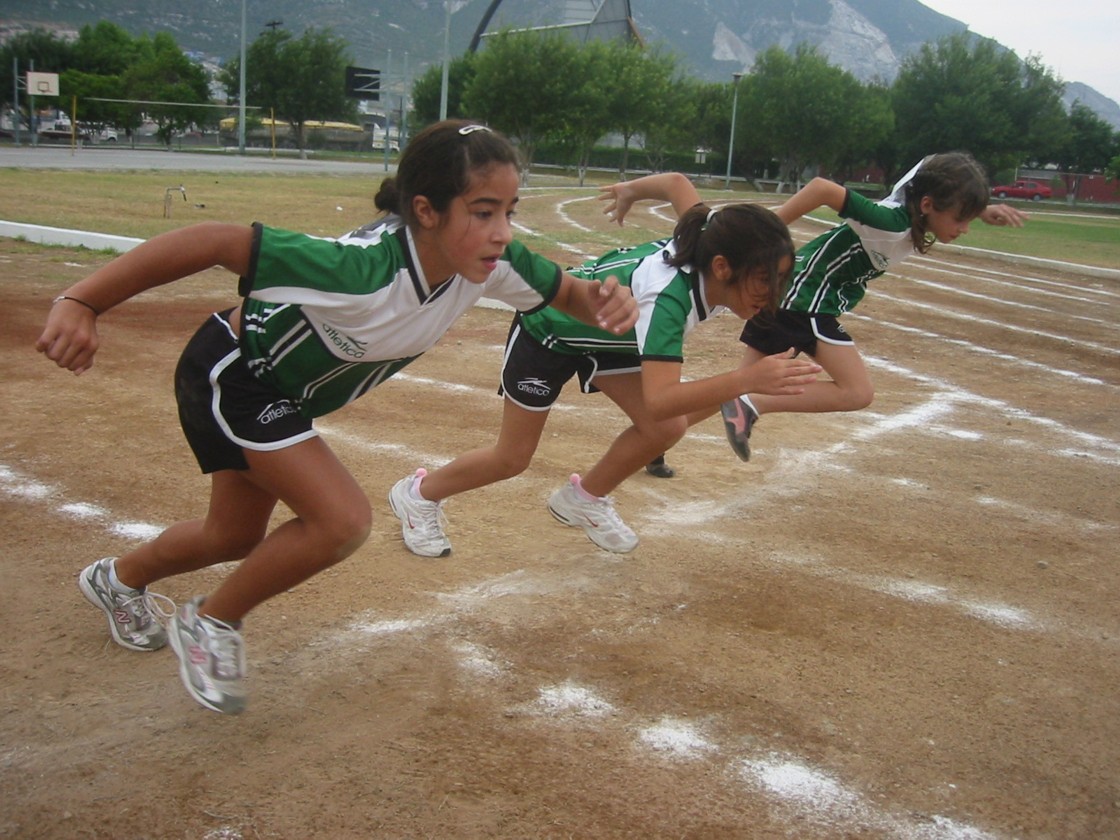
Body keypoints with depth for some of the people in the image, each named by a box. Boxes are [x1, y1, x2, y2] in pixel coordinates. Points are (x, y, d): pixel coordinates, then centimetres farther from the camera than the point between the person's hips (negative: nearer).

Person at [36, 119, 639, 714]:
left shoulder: (493, 263, -23)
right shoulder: (362, 269, -42)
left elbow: (565, 291, -6)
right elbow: (210, 242, -38)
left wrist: (604, 300, -30)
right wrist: (81, 303, -39)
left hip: (287, 392, 8)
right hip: (231, 372, -7)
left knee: (236, 537, 23)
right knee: (342, 519, -22)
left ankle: (119, 579, 56)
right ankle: (210, 624, 6)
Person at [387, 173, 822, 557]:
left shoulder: (710, 238, -23)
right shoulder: (666, 297, -44)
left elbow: (674, 183, -4)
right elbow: (658, 401, -54)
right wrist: (746, 378, -65)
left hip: (605, 330, 7)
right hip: (546, 329, -7)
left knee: (666, 429, -8)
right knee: (512, 458, 4)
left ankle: (582, 499, 17)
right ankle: (419, 494, 32)